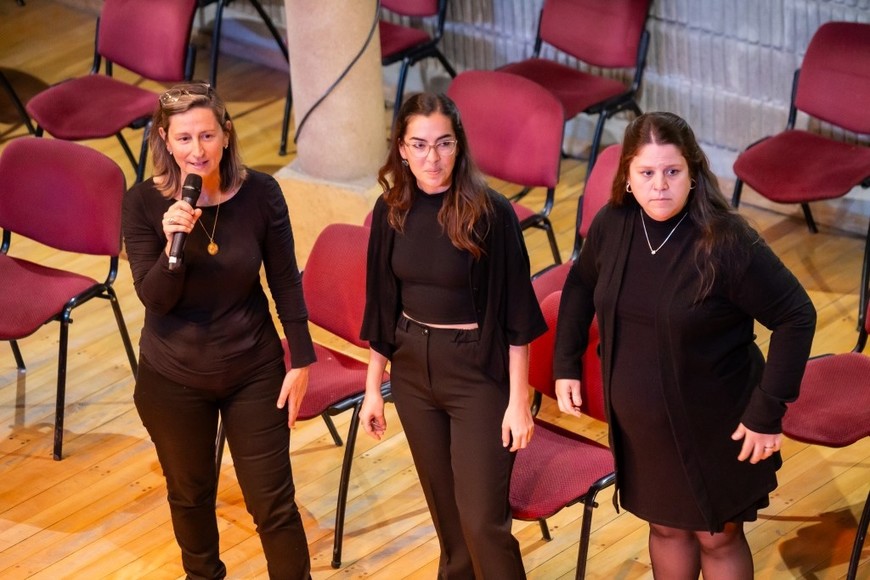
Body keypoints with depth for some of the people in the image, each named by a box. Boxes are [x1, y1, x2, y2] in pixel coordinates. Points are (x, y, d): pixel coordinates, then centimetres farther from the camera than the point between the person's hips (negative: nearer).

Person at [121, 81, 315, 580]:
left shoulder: (260, 193, -15)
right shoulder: (144, 203, -16)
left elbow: (286, 282, -4)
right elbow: (154, 299, -17)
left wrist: (301, 361, -1)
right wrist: (173, 244, -34)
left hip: (254, 371, -1)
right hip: (173, 378, 1)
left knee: (273, 504, 4)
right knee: (191, 495, 21)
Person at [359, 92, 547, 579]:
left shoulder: (491, 212, -16)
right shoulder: (392, 210, -2)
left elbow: (515, 313, -12)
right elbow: (382, 306, 7)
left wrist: (518, 400, -12)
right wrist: (374, 388, 9)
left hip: (479, 374, -5)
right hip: (413, 372, 5)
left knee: (483, 519, -4)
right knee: (445, 509, 17)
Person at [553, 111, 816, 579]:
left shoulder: (727, 242, -25)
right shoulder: (612, 225, -10)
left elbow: (796, 317, -20)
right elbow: (580, 284, 11)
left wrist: (768, 411, -19)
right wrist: (566, 364, 7)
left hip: (713, 426, -4)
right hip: (638, 424, 4)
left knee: (717, 537, 13)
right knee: (666, 527, 22)